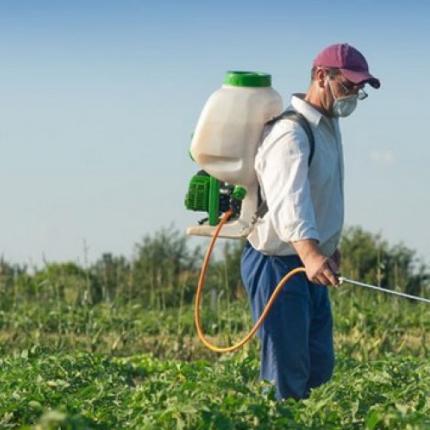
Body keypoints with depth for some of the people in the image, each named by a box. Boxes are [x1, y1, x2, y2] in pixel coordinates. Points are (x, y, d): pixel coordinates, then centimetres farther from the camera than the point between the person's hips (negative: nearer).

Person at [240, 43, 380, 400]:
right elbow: (287, 200, -38)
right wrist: (310, 253, -53)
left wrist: (330, 246, 29)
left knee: (319, 369, 12)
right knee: (287, 376, -10)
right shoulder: (292, 133, -21)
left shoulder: (328, 126, 12)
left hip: (310, 265, 10)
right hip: (278, 265, -10)